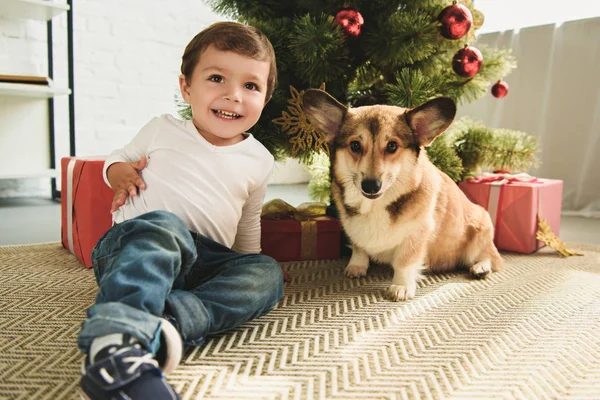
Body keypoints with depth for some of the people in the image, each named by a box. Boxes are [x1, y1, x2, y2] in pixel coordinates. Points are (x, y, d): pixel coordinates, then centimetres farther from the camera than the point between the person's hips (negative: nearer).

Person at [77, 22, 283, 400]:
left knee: (267, 273, -20)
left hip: (201, 264, 4)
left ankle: (165, 320, -42)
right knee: (163, 226, -36)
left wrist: (250, 265, 25)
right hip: (132, 249, -3)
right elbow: (122, 155, 23)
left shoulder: (259, 160, 12)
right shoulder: (162, 130, 5)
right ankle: (117, 338, -57)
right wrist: (118, 170, 0)